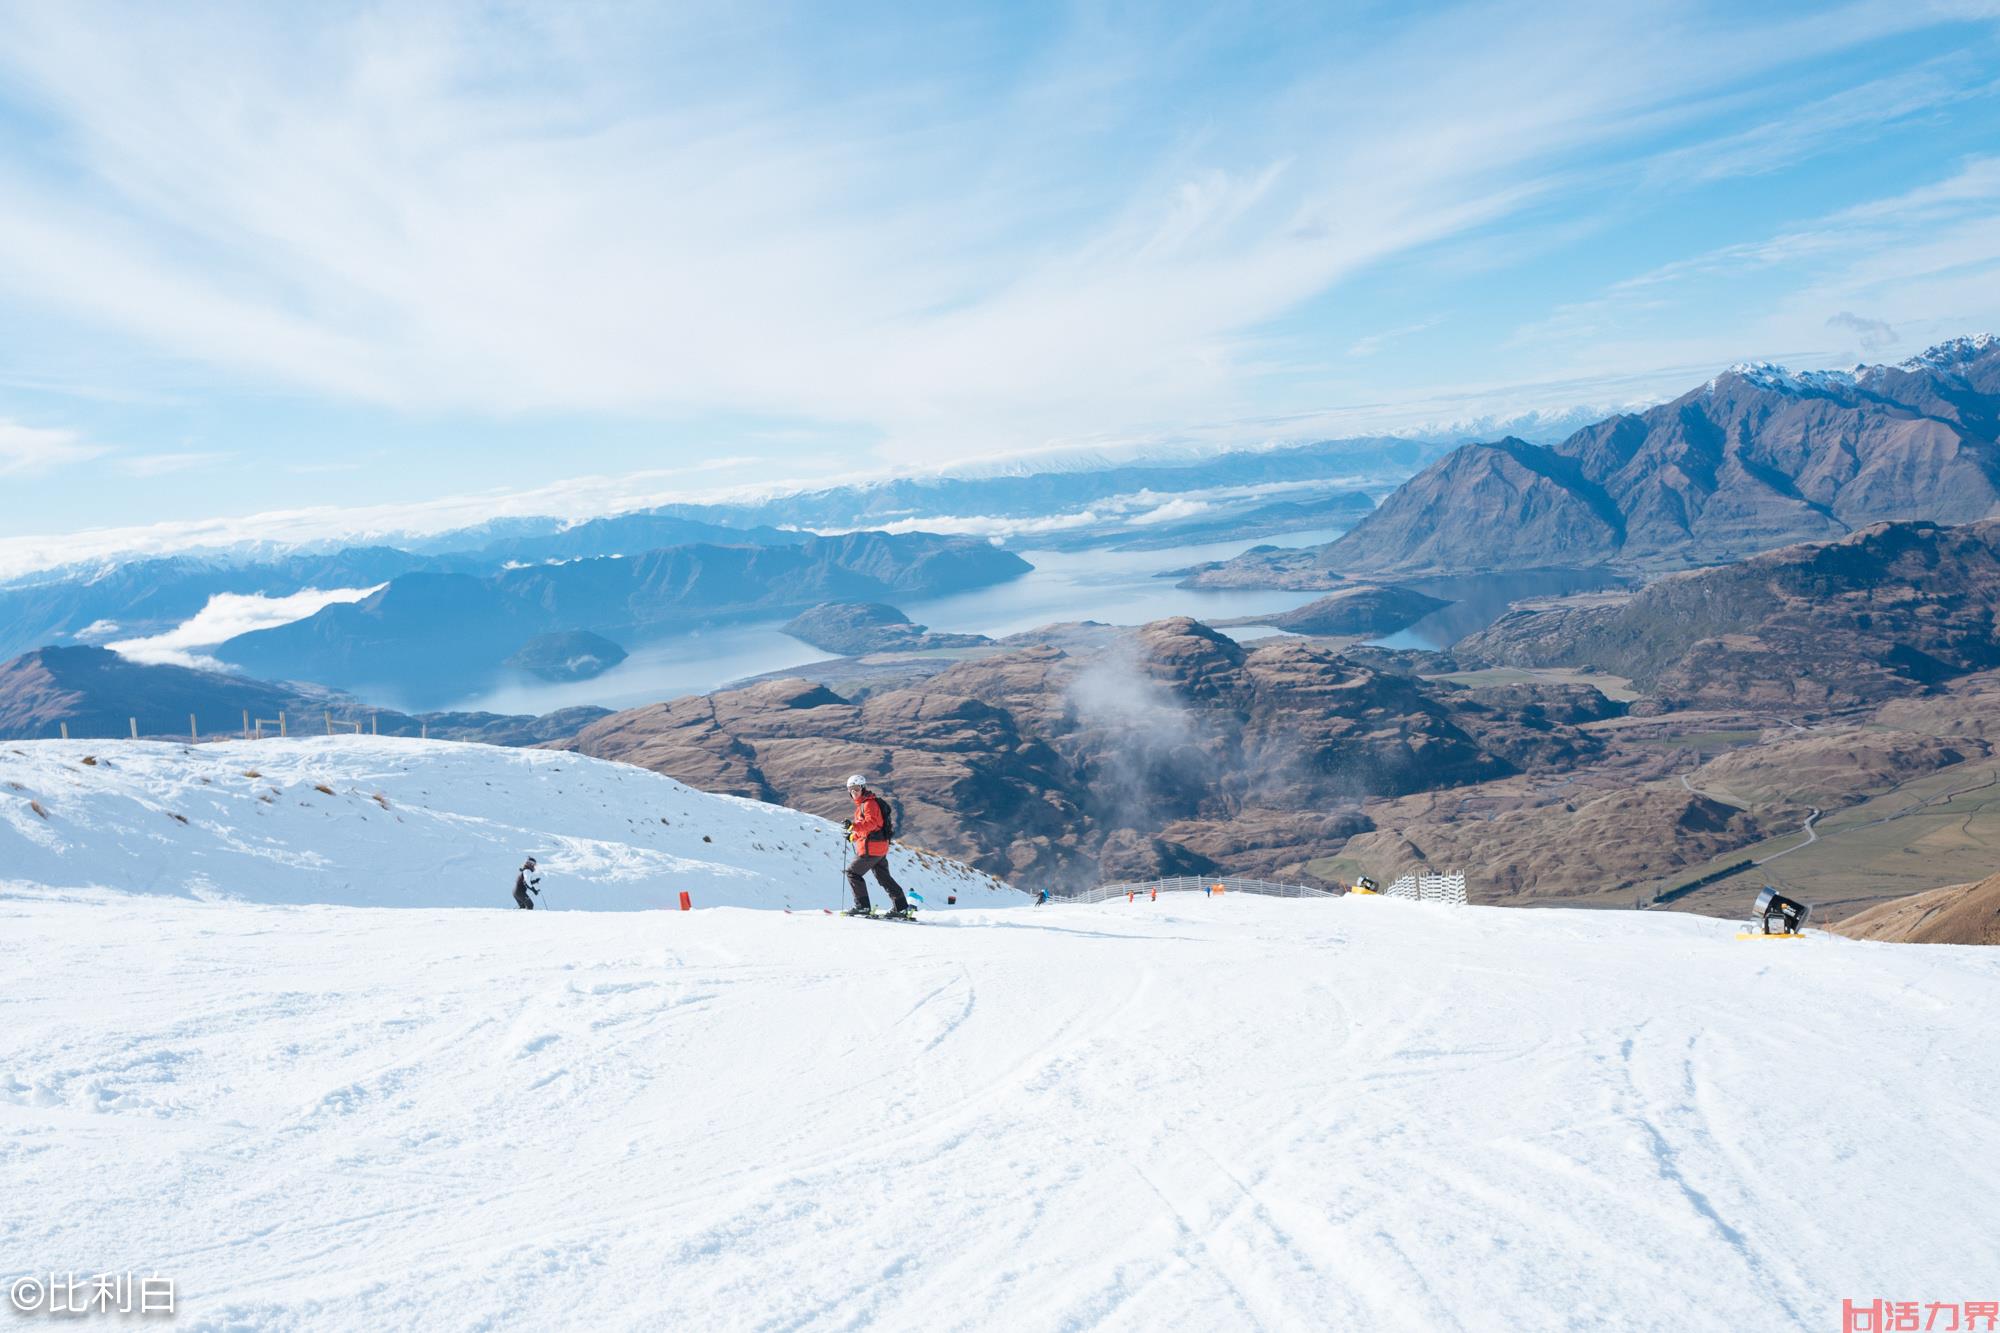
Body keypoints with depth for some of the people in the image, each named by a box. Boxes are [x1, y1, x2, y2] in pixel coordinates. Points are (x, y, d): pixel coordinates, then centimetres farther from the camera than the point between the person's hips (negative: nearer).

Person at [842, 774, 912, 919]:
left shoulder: (869, 804, -11)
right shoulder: (863, 804, 22)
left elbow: (871, 823, -27)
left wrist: (854, 825, -36)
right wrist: (853, 836, 24)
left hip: (871, 848, -10)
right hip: (880, 848, 10)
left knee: (852, 872, -3)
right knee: (884, 877, 11)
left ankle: (862, 906, -3)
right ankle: (901, 908, 11)